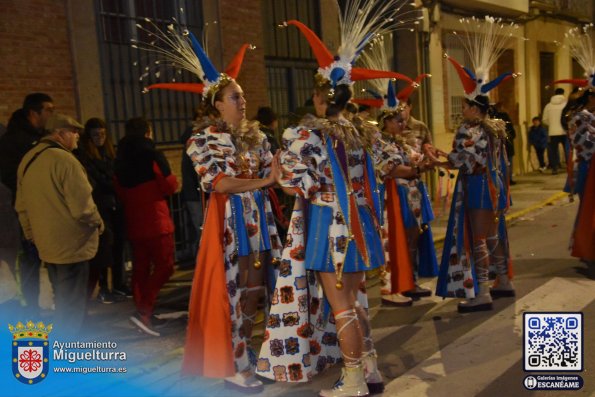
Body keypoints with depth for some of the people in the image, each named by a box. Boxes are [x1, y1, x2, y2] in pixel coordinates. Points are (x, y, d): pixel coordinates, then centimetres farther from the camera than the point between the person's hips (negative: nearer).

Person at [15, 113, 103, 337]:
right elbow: (82, 206, -22)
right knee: (71, 304, 2)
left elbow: (22, 207, 15)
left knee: (63, 301, 23)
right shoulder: (64, 160, -20)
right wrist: (97, 223, -3)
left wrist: (32, 235, 25)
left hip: (47, 243, 9)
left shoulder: (27, 160, 7)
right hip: (71, 243, -9)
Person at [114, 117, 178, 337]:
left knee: (141, 267, 12)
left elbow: (120, 192, 12)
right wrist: (167, 184, 8)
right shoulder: (154, 156, -10)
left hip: (133, 221, 7)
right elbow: (169, 186, -12)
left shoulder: (120, 159, 8)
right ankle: (143, 311, -15)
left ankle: (145, 314, 16)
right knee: (164, 266, -4)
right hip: (155, 219, -7)